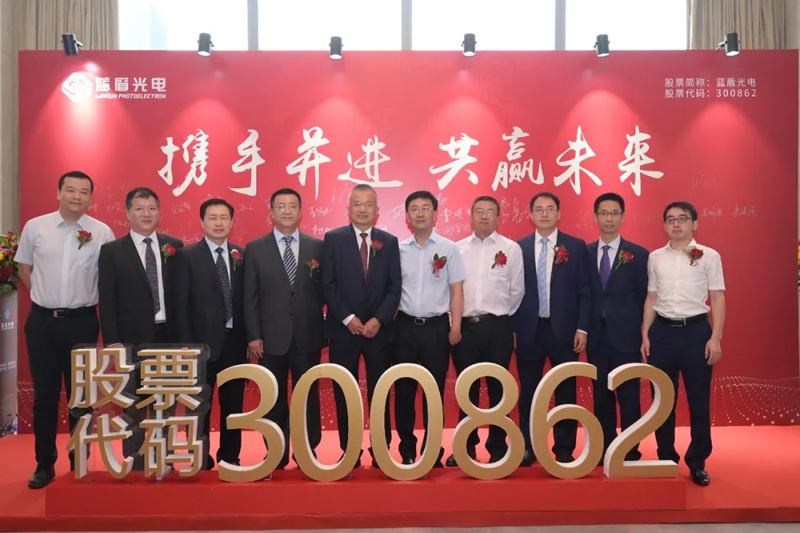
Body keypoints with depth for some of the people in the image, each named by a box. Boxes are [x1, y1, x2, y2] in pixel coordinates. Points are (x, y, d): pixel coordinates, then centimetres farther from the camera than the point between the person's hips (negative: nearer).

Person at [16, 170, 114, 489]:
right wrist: (44, 295, 7)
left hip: (82, 321, -1)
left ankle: (79, 463, 24)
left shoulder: (102, 232, -3)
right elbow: (24, 268, 12)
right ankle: (44, 464, 23)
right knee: (44, 395, 9)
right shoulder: (35, 227, 1)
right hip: (42, 321, 1)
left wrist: (91, 299, 2)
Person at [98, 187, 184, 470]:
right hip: (131, 339, -1)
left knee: (166, 406, 10)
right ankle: (135, 466, 21)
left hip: (168, 336, 2)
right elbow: (107, 300, -2)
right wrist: (112, 341, -9)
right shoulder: (112, 251, 2)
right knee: (134, 409, 9)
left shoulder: (174, 246, 6)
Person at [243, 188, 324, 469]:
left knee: (308, 397, 8)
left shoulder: (318, 247, 4)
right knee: (274, 399, 11)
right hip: (271, 337, 0)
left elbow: (324, 289, 5)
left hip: (307, 337, 0)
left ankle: (308, 454, 24)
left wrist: (325, 329, -2)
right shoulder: (255, 248, 3)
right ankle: (277, 454, 26)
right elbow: (250, 296, 0)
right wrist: (253, 336, -5)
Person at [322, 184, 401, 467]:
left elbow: (394, 287, 2)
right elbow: (328, 284, -3)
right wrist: (348, 318, -11)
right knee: (344, 392, 6)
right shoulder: (333, 238, 2)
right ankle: (348, 450, 19)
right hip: (343, 328, -1)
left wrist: (378, 320, -10)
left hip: (379, 328, 1)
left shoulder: (389, 241, 7)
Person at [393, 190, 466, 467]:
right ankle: (407, 450, 24)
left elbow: (456, 290, 0)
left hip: (437, 327, -1)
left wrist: (456, 327, -6)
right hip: (405, 326, 2)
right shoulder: (398, 249, 4)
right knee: (403, 391, 8)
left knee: (435, 391, 7)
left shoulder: (448, 248, 0)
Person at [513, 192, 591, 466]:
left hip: (564, 329, 0)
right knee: (528, 391, 9)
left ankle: (564, 449, 21)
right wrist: (512, 328, -2)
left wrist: (582, 328, -6)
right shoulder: (519, 247, 4)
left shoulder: (576, 246, 2)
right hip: (528, 329, 1)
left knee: (565, 391, 8)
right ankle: (527, 447, 22)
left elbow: (584, 290, 0)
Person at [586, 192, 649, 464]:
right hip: (596, 336, 2)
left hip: (626, 336, -2)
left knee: (628, 397, 3)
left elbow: (644, 297, 2)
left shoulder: (639, 254, 0)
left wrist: (643, 334, -1)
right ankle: (605, 449, 22)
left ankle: (631, 452, 15)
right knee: (601, 396, 11)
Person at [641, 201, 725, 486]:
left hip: (696, 329, -2)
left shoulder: (709, 256, 0)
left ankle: (697, 462, 21)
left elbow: (718, 298, 0)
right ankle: (666, 458, 24)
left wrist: (715, 338, -7)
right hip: (662, 330, 2)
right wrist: (645, 335, 7)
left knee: (699, 399, 4)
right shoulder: (655, 258, 7)